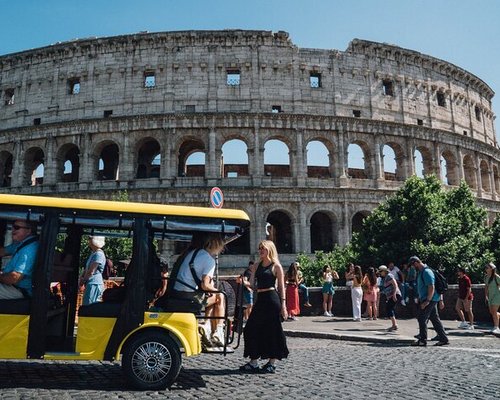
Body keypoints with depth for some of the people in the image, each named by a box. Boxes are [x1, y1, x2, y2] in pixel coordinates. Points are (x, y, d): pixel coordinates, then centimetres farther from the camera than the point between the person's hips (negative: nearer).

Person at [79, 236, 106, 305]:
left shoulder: (99, 254, -15)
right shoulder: (93, 253, 17)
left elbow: (91, 271, -17)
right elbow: (86, 269, 20)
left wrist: (83, 281, -3)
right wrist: (81, 278, 3)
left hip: (94, 284, -10)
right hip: (90, 284, 10)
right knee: (85, 306, 14)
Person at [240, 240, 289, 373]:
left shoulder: (276, 266, -2)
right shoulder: (257, 266, 14)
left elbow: (281, 286, -3)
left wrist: (283, 304, -9)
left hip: (271, 299, -6)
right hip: (260, 300, 6)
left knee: (272, 330, -1)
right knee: (252, 329, 4)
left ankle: (272, 363, 13)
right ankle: (254, 362, 14)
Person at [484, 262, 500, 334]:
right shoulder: (486, 277, 7)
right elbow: (486, 287, 15)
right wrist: (486, 296, 9)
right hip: (490, 296, 7)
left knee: (494, 312, -11)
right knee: (491, 312, 8)